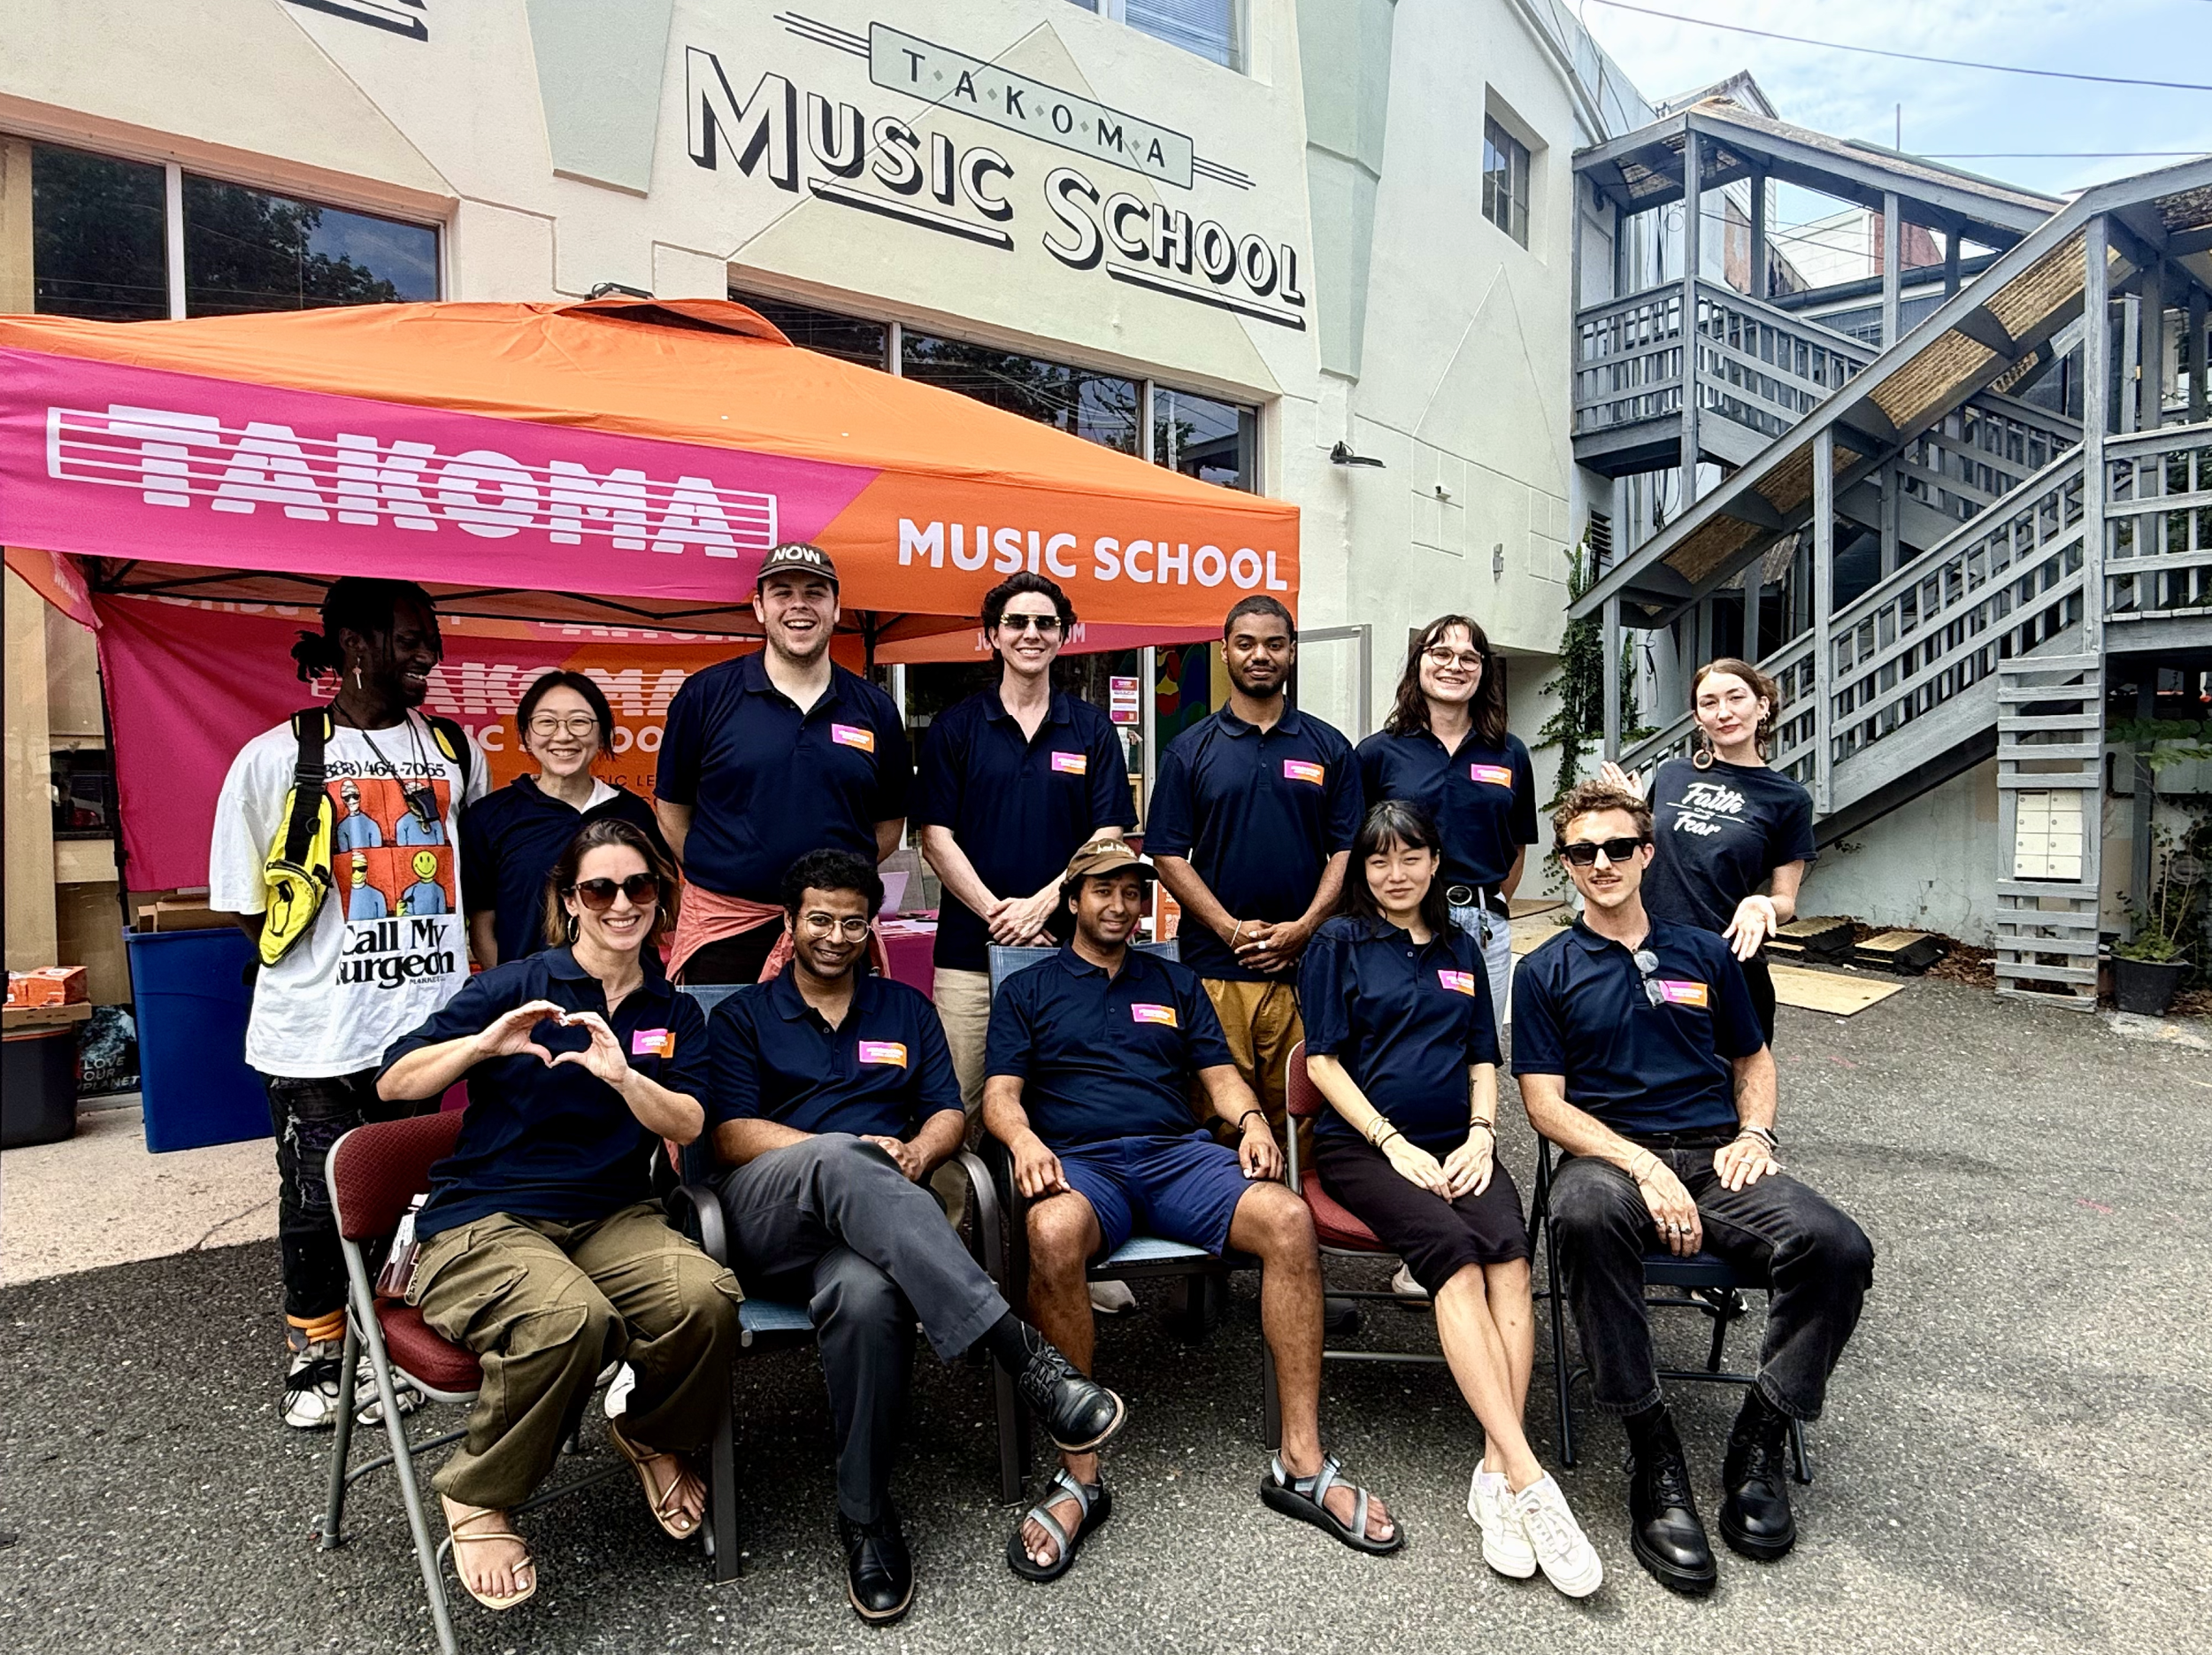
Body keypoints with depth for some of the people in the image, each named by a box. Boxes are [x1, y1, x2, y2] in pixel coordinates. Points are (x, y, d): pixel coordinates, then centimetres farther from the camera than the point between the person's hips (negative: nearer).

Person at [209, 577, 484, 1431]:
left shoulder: (455, 750, 5)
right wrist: (331, 949, -3)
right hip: (316, 1031, -2)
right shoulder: (276, 758, -4)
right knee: (316, 1201, 10)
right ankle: (313, 1353, 33)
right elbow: (246, 905, 0)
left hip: (427, 1016, 3)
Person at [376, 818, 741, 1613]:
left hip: (613, 1218, 3)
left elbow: (687, 1125, -3)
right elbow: (393, 1083, -2)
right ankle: (475, 1498, -7)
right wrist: (485, 1043, -20)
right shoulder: (516, 984, 0)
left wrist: (621, 1075, -22)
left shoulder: (674, 1014, 11)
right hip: (482, 1221, -3)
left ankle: (653, 1439, 6)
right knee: (571, 1317, -37)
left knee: (706, 1297, -28)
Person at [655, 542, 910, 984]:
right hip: (723, 931, -1)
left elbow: (889, 823, 11)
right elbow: (672, 807, 7)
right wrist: (717, 875, 2)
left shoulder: (875, 709, 5)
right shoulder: (706, 695, 1)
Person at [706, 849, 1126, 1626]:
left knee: (867, 1294, -38)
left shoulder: (906, 1009, 23)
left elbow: (949, 1113, 17)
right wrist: (849, 1155, -12)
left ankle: (867, 1518, -18)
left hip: (869, 1219, 1)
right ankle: (1017, 1345, -45)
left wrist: (915, 1154, -9)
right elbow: (733, 1136, 3)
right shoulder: (742, 1016, 16)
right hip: (770, 1217, -1)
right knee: (838, 1157, -39)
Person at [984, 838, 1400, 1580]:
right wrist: (1023, 1138, -16)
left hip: (1179, 1155, 3)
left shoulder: (1175, 982, 26)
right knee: (1053, 1233, -40)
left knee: (1289, 1220, -27)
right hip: (1078, 1162, -2)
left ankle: (1301, 1462, -19)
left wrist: (1250, 1119, -3)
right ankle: (1078, 1474, -26)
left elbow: (1219, 1074, 19)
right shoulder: (1027, 989, 18)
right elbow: (1000, 1094, 7)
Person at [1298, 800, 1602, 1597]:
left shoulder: (1461, 949, 20)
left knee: (1508, 1246, -27)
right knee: (1453, 1251, -30)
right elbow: (1323, 1061, -1)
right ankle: (1529, 1481, -33)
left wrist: (1480, 1134, 0)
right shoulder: (1339, 942, 6)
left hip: (1456, 1143, 4)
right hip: (1362, 1141, -4)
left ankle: (1496, 1475, -31)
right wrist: (1395, 1144, -11)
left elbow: (1483, 1057, 19)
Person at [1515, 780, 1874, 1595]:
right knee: (1584, 1213, -40)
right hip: (1611, 1156, -3)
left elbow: (1753, 1058, 26)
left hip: (1718, 1159, 3)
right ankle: (1652, 1454, -26)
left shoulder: (1704, 954, 18)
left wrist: (1754, 1134, 4)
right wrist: (1644, 1166, -16)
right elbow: (1545, 1103, 0)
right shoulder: (1547, 971, 8)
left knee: (1838, 1247, -26)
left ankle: (1759, 1440, -7)